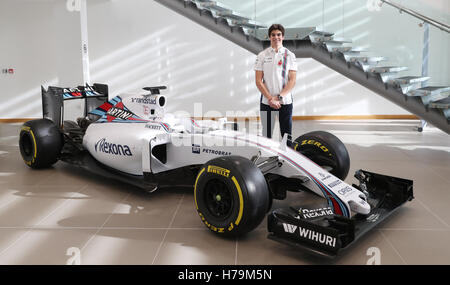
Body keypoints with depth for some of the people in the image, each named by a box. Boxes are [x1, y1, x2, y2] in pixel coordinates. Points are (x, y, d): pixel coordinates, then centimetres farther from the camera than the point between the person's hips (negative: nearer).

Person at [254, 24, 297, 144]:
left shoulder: (290, 55, 4)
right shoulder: (262, 55, 4)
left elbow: (292, 81, -2)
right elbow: (258, 81, -1)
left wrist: (279, 97, -14)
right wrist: (270, 98, -12)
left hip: (285, 101, 0)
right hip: (266, 102, 0)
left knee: (287, 135, 4)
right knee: (266, 136, 6)